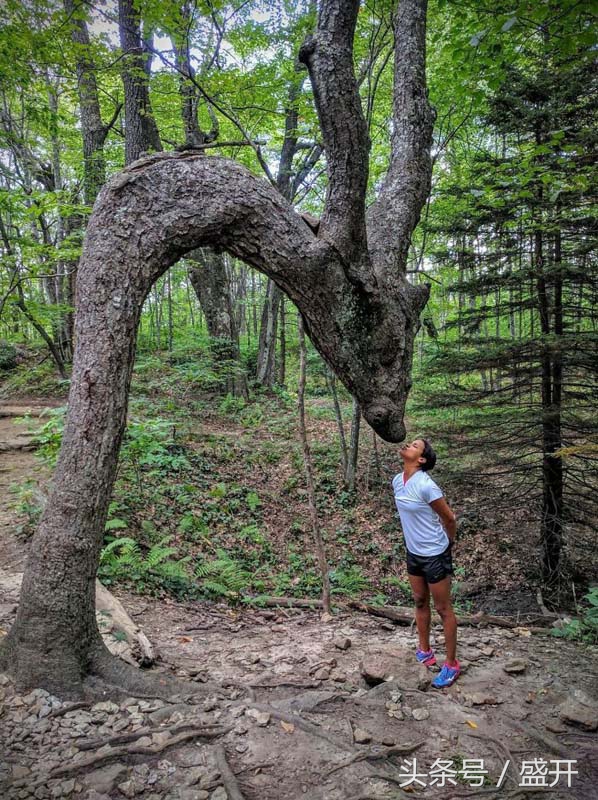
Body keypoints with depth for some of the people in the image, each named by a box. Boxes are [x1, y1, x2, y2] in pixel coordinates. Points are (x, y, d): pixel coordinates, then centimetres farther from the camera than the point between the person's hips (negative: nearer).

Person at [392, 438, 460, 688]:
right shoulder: (397, 481, -3)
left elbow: (449, 518, -15)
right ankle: (425, 651, 40)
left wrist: (447, 543, 0)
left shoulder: (426, 485, -27)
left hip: (434, 555, -8)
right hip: (413, 552, 8)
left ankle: (451, 665, 22)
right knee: (420, 602, 22)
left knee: (443, 609, 7)